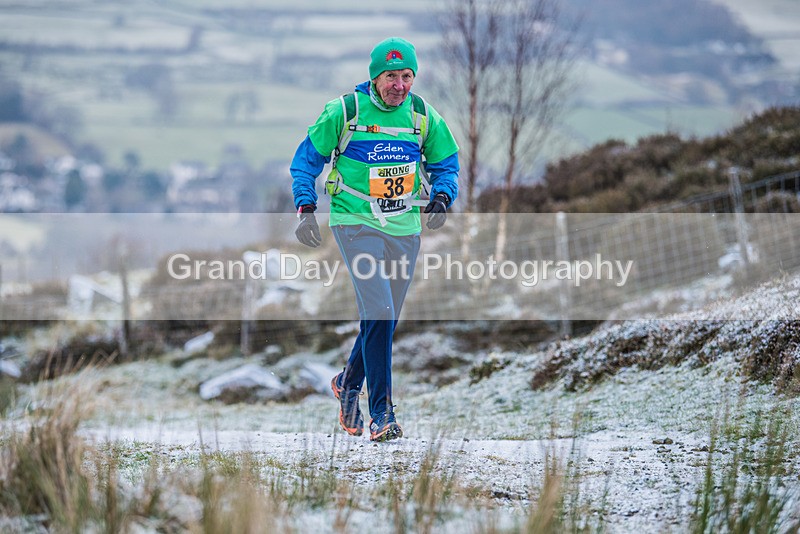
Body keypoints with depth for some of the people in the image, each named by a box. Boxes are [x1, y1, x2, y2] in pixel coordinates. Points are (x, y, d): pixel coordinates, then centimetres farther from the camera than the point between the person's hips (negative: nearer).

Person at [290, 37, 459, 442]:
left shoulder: (422, 115, 3)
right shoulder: (344, 111, -6)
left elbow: (446, 163, 14)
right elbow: (308, 157, 3)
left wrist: (441, 198, -7)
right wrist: (305, 208, -7)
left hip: (404, 228, 4)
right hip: (356, 222, -4)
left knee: (384, 320, 11)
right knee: (379, 314, -16)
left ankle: (349, 383, 37)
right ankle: (381, 412, -11)